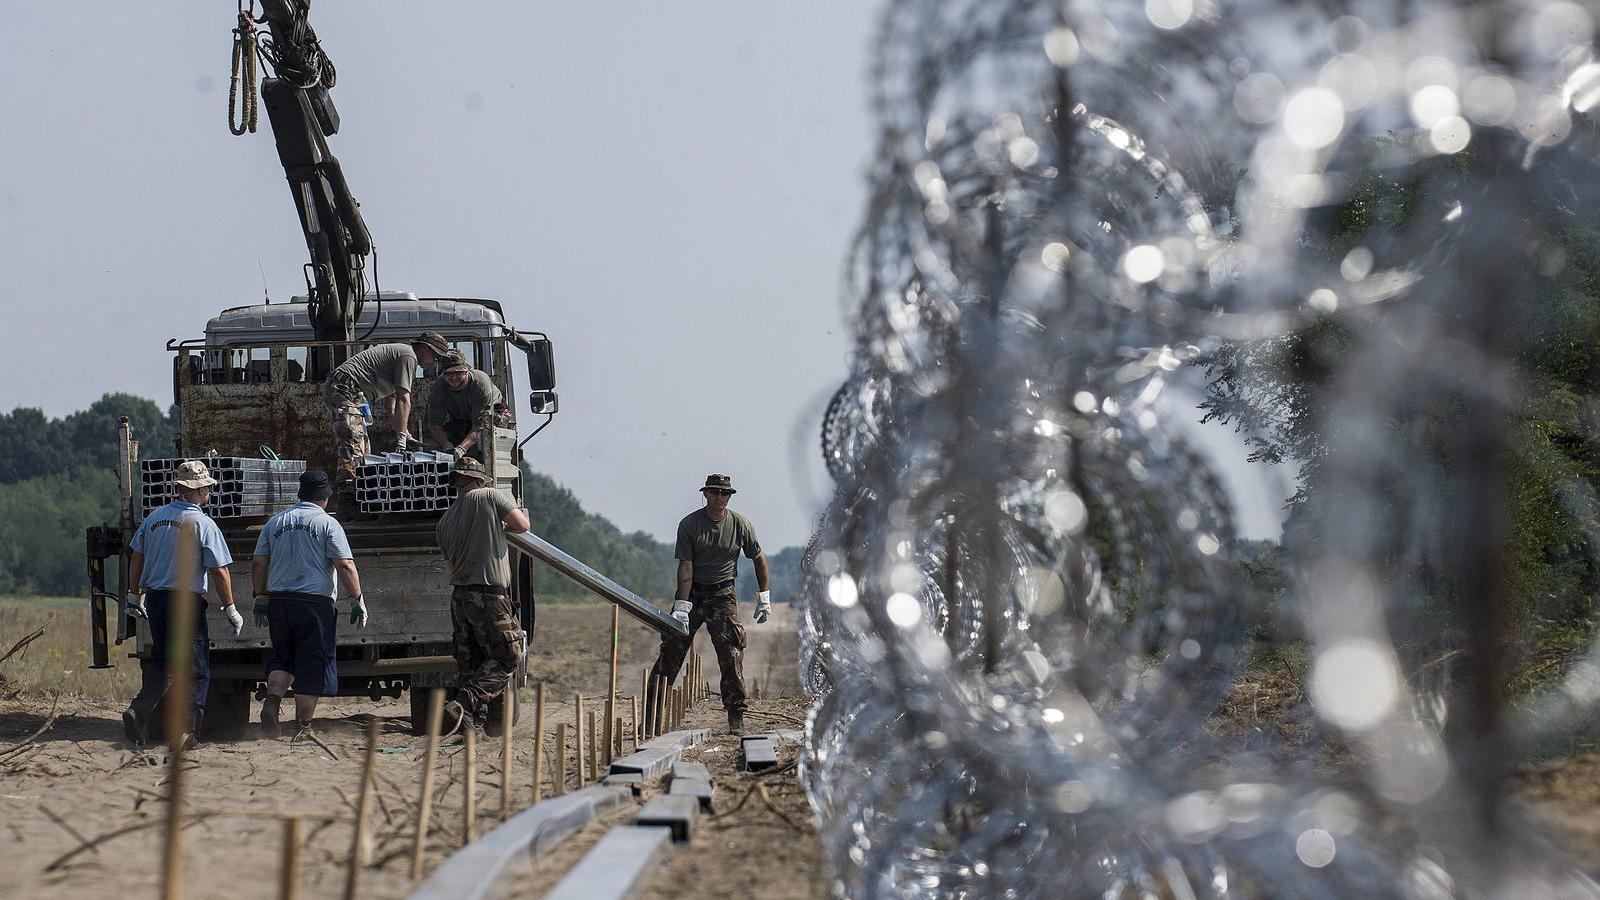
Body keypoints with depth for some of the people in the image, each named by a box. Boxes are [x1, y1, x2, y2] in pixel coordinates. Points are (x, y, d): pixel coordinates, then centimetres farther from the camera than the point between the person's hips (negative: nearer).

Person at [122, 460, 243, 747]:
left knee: (161, 662, 18)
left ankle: (140, 710, -1)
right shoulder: (203, 524, -9)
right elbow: (219, 572, -10)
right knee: (195, 668, 2)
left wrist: (135, 597, 22)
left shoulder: (155, 517, 7)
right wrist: (231, 610, -2)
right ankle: (186, 728, -4)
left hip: (155, 600, 6)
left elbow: (136, 559, 12)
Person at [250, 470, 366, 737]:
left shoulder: (276, 522, 11)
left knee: (282, 658, 17)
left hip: (278, 601, 5)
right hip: (315, 602, -5)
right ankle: (303, 725, 5)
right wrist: (357, 600, -6)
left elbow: (258, 564, 11)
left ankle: (271, 700, -8)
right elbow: (345, 566, -11)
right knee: (312, 664, 3)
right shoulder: (327, 523, -3)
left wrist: (261, 598, 19)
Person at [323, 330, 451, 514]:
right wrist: (401, 438, -16)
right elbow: (403, 400, -13)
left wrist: (404, 434, 19)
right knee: (352, 446, -18)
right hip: (346, 389, -11)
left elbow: (390, 403, 27)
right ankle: (347, 500, -26)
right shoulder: (409, 356, -5)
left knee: (363, 450, 9)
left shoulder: (397, 352, 28)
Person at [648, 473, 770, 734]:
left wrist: (764, 599, 7)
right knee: (671, 649, -5)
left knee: (731, 654, -11)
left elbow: (759, 559, 10)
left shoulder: (741, 525, -2)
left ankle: (736, 717, -6)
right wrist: (681, 607, -17)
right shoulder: (689, 524, -6)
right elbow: (685, 567, -10)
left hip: (723, 595, 0)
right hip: (692, 593, 0)